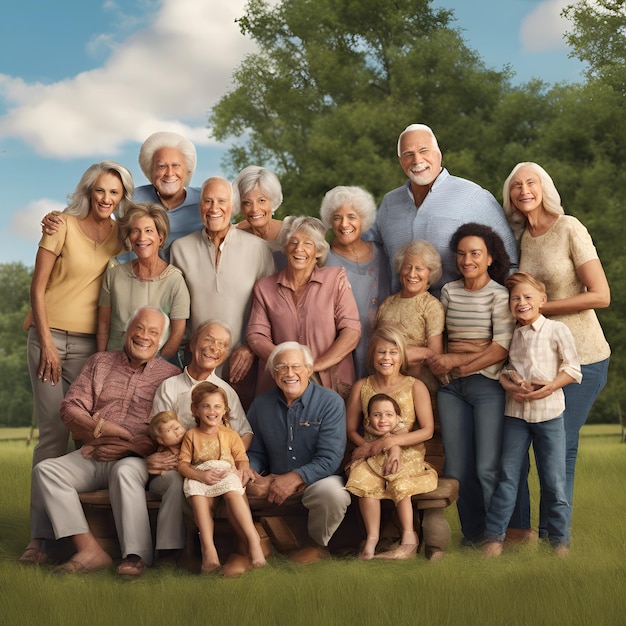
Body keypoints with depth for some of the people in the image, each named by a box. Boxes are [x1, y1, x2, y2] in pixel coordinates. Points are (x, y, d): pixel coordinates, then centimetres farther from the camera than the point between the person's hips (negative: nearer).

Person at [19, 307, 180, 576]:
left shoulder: (170, 375, 7)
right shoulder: (100, 362, 18)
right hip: (90, 457, 4)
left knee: (124, 471, -38)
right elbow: (70, 407, 9)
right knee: (45, 469, -22)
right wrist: (99, 428, -10)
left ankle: (135, 556, -39)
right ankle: (89, 549, -33)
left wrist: (127, 447, -14)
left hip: (135, 459, -4)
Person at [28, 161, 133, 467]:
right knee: (54, 428, -7)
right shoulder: (63, 225, -3)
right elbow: (37, 287, -3)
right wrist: (47, 343, -9)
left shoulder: (121, 233, 8)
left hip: (90, 342, 3)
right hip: (50, 336, -3)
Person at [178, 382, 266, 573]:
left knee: (233, 492, -37)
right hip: (200, 479, 0)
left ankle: (253, 539, -39)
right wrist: (201, 475, -13)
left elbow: (242, 459, 10)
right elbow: (182, 464, 7)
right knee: (197, 496, -36)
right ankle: (208, 549, -44)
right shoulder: (191, 435, 16)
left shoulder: (230, 434, 18)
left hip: (227, 476, 0)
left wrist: (241, 471, -15)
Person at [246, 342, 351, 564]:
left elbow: (330, 458, -16)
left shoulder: (330, 402, -9)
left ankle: (319, 545, -3)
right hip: (273, 480, 3)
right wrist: (250, 470, -13)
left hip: (316, 479, -3)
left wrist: (296, 478, -28)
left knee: (333, 494, -36)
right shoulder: (261, 404, 5)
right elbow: (256, 452, 11)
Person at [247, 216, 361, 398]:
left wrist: (315, 366, -10)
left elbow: (352, 331, -1)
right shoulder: (264, 288, 12)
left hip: (330, 383, -1)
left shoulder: (336, 278, 7)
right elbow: (256, 335, 6)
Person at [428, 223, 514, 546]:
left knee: (488, 468, -7)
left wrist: (457, 362, -11)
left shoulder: (499, 294, -4)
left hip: (488, 385, -5)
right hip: (451, 387, 5)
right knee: (456, 468, 6)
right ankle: (472, 535, 20)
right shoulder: (449, 291, 11)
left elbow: (502, 348, -11)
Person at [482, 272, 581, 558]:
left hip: (548, 412, -3)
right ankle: (493, 537, 9)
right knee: (507, 475, 5)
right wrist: (509, 384, -9)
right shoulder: (511, 334, 9)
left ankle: (560, 540, 13)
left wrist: (550, 386, -18)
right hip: (516, 413, 3)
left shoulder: (556, 330, -3)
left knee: (554, 480, 2)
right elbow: (503, 368, 12)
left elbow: (573, 369, -4)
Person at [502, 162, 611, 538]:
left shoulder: (570, 229, -11)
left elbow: (601, 296, -15)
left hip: (580, 358, -5)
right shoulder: (519, 238, 6)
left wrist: (537, 307, -14)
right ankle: (517, 531, 15)